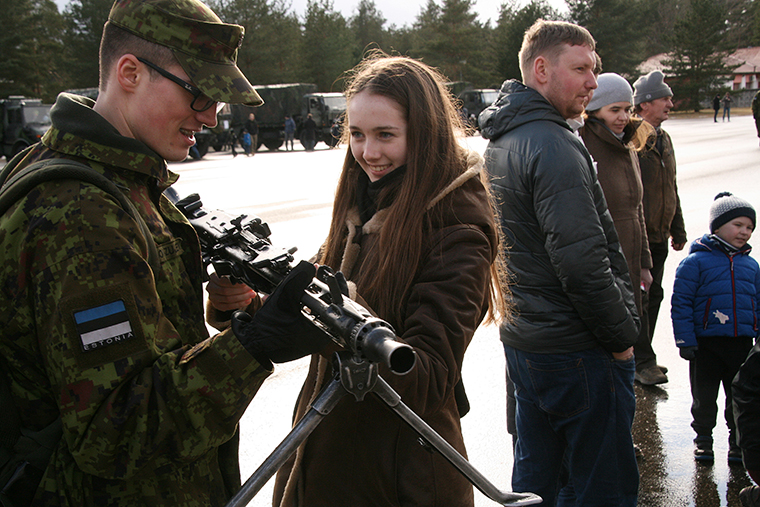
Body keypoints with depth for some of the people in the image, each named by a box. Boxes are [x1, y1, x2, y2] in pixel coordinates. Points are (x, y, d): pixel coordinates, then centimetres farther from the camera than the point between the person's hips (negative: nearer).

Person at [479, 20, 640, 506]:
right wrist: (621, 336, -13)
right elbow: (583, 263, -25)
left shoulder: (499, 142, 12)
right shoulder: (554, 146, -20)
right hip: (579, 352, -10)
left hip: (522, 339, 10)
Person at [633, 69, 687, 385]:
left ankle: (641, 358, 25)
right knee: (638, 299, -4)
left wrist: (678, 231, 23)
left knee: (653, 296, 14)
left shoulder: (664, 140, 14)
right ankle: (642, 362, 4)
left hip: (658, 236, 9)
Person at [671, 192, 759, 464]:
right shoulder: (696, 261, -7)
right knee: (704, 396, 9)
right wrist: (685, 340, -11)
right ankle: (703, 438, 26)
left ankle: (738, 441, 26)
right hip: (705, 343, -3)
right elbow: (681, 302, -7)